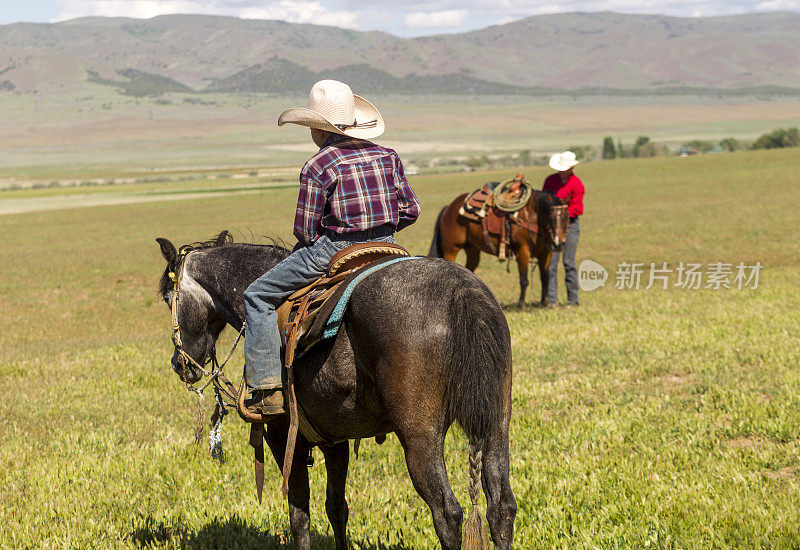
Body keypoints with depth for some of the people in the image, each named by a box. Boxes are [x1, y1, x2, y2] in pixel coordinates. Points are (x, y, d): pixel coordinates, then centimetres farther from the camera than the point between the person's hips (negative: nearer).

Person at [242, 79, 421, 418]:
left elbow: (305, 232, -9)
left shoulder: (317, 168, -10)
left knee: (258, 295, 7)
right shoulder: (387, 156, 8)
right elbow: (410, 210, 10)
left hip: (335, 250, -6)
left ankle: (267, 388, -1)